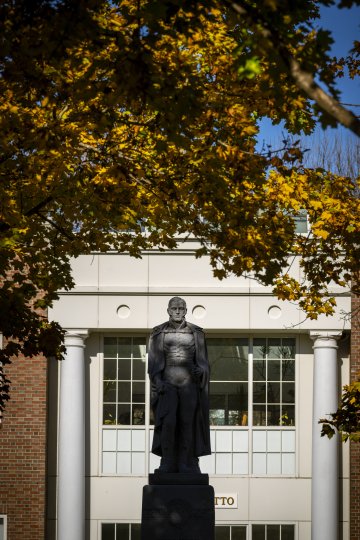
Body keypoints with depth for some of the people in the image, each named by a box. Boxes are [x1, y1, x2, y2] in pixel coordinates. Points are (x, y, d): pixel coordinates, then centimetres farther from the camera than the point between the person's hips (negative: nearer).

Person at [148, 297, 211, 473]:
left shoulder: (196, 333, 8)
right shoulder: (158, 333, 6)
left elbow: (202, 359, 8)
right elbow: (153, 360, 4)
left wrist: (199, 370, -13)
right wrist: (157, 381, -10)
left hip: (189, 384, 1)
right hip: (167, 384, -1)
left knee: (187, 423, -4)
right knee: (168, 422, -14)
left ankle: (186, 464, 2)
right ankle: (168, 464, -7)